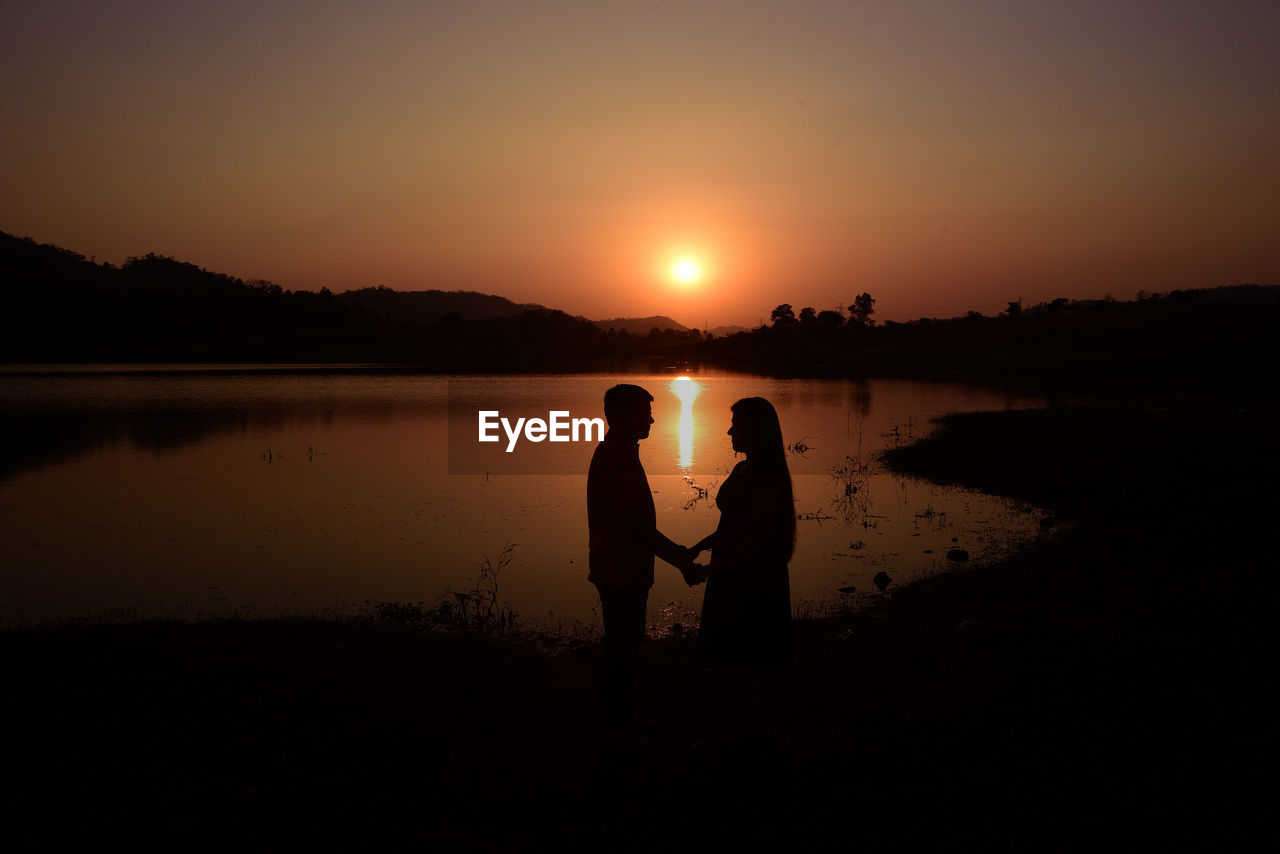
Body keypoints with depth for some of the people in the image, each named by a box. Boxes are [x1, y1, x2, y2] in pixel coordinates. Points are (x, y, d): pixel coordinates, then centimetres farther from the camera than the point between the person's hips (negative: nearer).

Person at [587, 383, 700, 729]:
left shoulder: (612, 452, 13)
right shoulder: (618, 458, -20)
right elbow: (638, 526, -24)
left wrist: (674, 551, 18)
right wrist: (680, 560, -18)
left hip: (619, 569, 11)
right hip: (622, 571, -11)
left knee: (622, 646, 19)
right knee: (622, 648, -1)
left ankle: (618, 716, 29)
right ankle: (617, 718, 9)